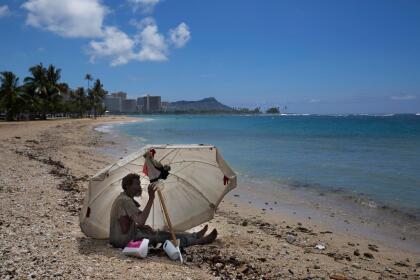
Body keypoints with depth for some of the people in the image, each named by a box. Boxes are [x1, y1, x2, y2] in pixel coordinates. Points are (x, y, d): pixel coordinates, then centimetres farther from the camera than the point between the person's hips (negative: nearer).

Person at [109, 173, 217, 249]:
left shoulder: (123, 198, 11)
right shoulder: (126, 200, -22)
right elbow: (141, 221, -32)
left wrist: (142, 226, 3)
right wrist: (151, 198, -32)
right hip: (124, 240, -10)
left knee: (157, 233, 8)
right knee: (161, 236, -10)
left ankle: (194, 235, 13)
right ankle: (200, 240, -5)